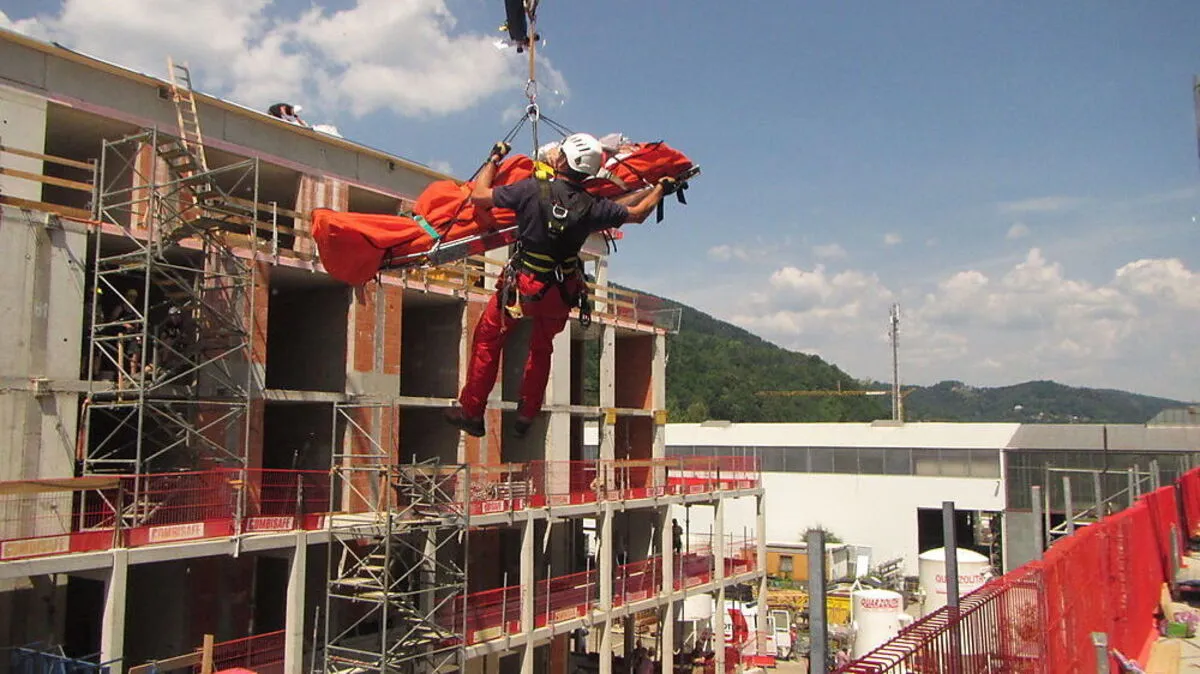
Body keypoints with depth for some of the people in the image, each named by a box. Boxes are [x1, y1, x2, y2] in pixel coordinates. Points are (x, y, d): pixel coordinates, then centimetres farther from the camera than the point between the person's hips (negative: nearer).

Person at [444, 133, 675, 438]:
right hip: (563, 292, 3)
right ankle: (527, 416, 31)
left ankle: (471, 412, 20)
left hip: (522, 285, -3)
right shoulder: (593, 207, -11)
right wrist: (660, 188, 24)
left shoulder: (533, 189, -20)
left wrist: (494, 159, 6)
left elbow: (479, 195, -11)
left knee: (487, 339, 16)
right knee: (541, 348, 24)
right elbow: (637, 213, 5)